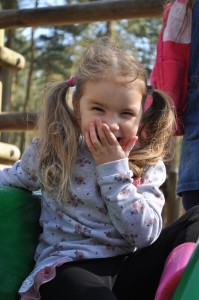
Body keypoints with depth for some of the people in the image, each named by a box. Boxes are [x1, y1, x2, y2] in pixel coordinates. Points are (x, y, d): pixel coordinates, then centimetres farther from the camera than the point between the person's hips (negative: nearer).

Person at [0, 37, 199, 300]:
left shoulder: (148, 164, 3)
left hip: (127, 268, 5)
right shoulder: (50, 152, 0)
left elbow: (144, 236, -10)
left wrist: (114, 170, -14)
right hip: (67, 268, -4)